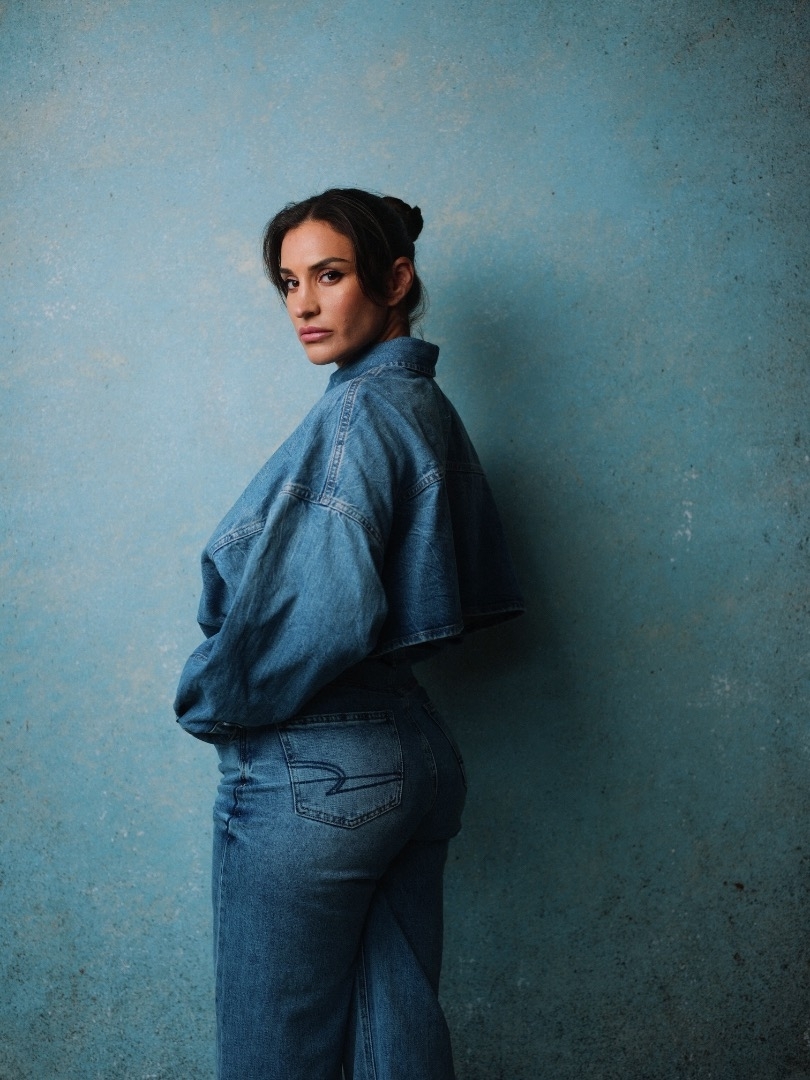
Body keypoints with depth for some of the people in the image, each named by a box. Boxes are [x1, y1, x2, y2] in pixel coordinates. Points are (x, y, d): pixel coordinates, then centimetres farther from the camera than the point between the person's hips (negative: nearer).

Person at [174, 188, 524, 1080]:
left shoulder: (360, 410, -15)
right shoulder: (427, 405, 12)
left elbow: (324, 612, -26)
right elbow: (475, 594, 20)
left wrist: (210, 704, -10)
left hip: (313, 775, -9)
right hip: (414, 755, 9)